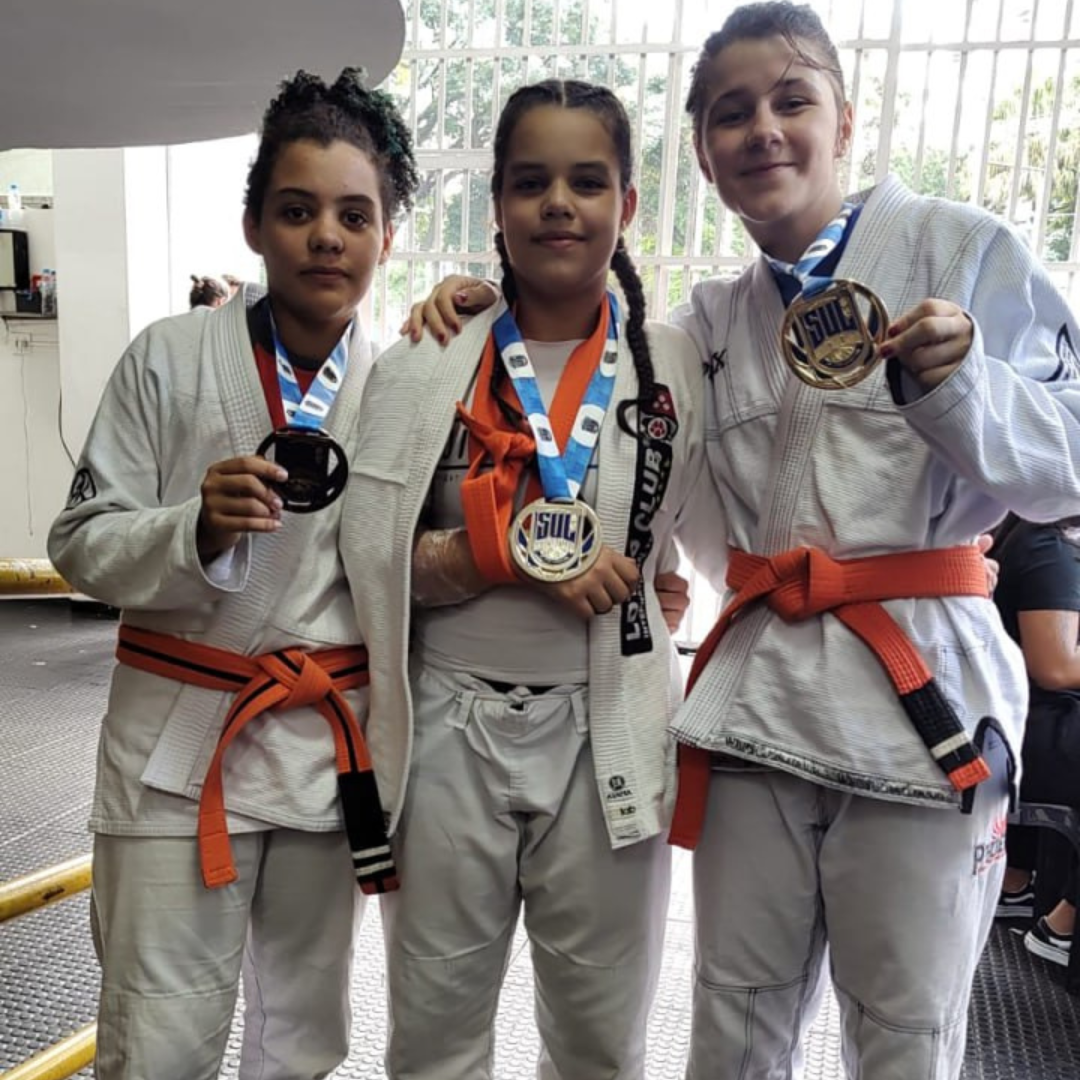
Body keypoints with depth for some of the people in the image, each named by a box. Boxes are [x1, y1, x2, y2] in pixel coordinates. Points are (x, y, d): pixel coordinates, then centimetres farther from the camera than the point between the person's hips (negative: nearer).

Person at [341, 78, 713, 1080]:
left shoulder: (678, 366, 1)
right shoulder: (422, 368, -1)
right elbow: (371, 556, -5)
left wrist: (651, 582, -4)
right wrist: (510, 552, -17)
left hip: (610, 730, 1)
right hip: (450, 730, 0)